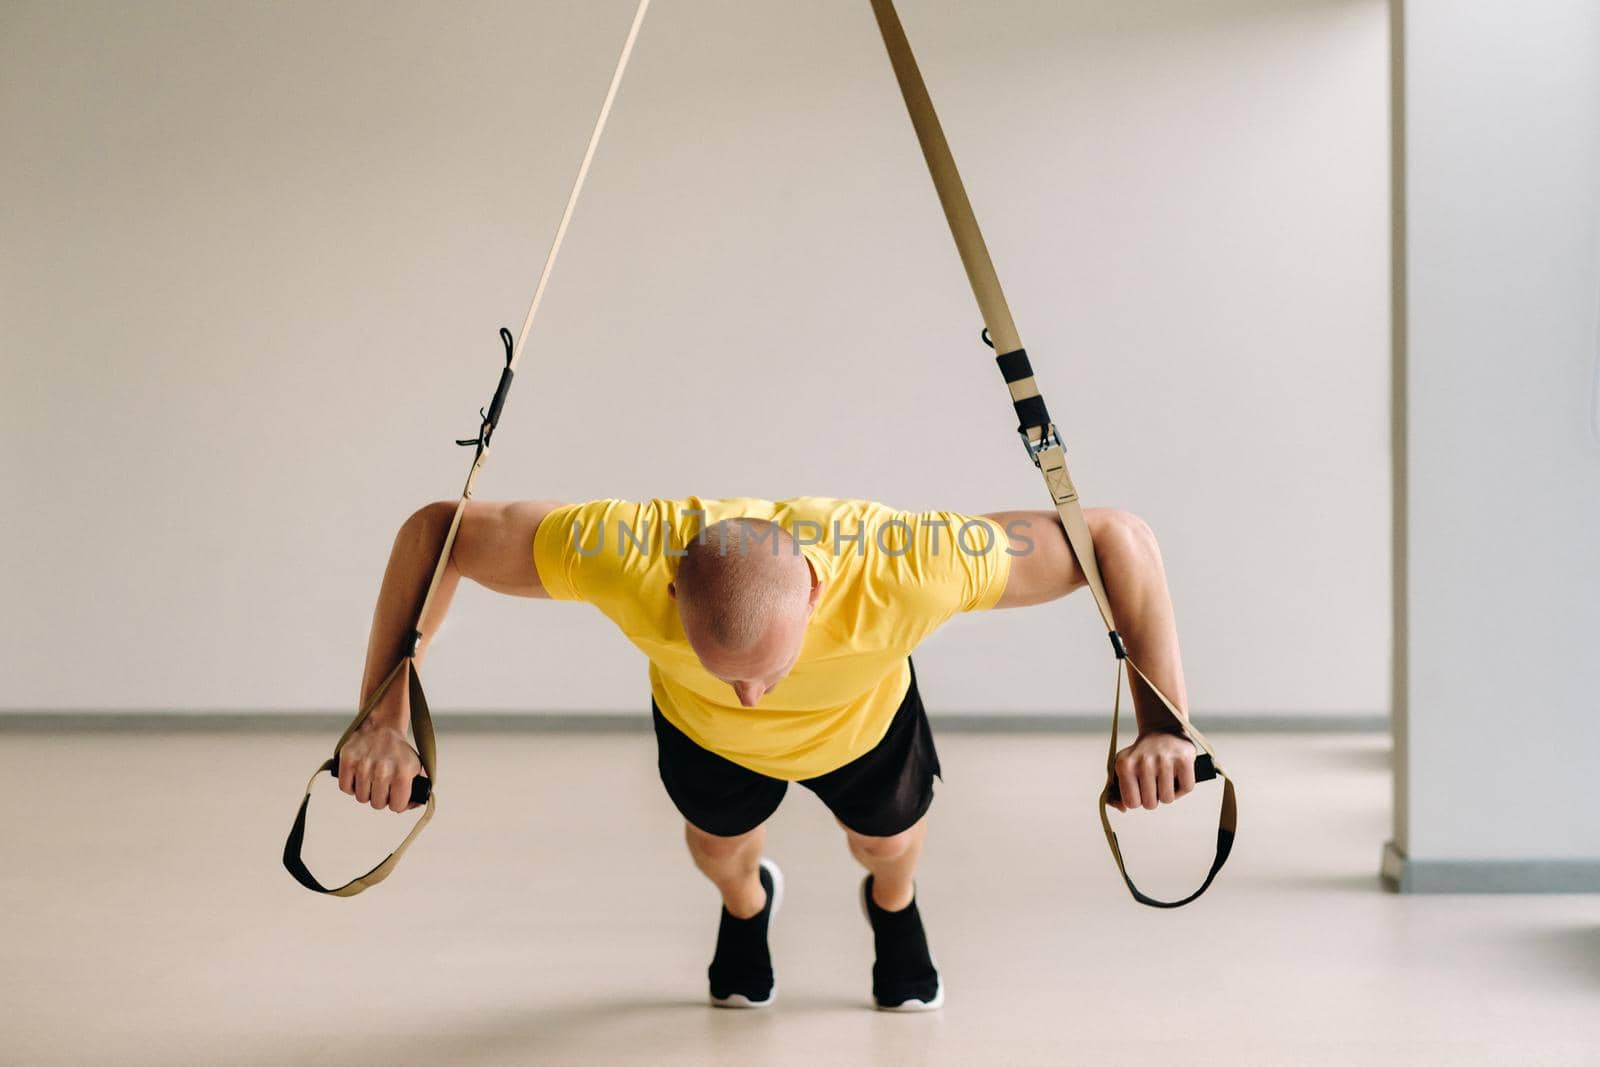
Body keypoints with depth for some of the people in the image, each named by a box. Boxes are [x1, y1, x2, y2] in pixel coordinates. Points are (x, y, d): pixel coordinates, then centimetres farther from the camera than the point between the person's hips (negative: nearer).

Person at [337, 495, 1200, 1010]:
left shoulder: (908, 567, -49)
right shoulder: (626, 553, -48)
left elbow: (1116, 537, -38)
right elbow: (435, 532, -34)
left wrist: (1161, 726, -45)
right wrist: (386, 717, -38)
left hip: (863, 722, 0)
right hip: (702, 732, 0)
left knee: (889, 844, 25)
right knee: (721, 849, 26)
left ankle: (893, 908, 63)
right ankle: (746, 910, 64)